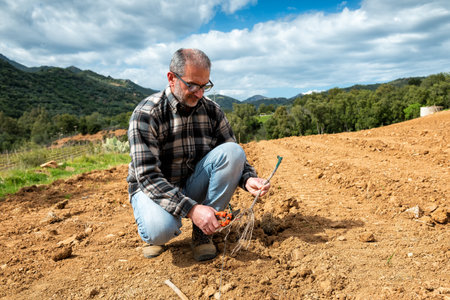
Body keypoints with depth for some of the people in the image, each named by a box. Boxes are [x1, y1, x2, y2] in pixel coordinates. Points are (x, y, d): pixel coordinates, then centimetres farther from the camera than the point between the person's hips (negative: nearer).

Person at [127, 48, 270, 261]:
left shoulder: (212, 111, -5)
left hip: (193, 185, 5)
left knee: (233, 151, -20)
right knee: (161, 230, -38)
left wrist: (248, 179, -23)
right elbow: (147, 176, -26)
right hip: (152, 188, -4)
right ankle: (155, 231, 4)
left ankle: (202, 231, -10)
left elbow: (231, 159, 0)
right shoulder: (146, 114, -20)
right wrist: (190, 209, -36)